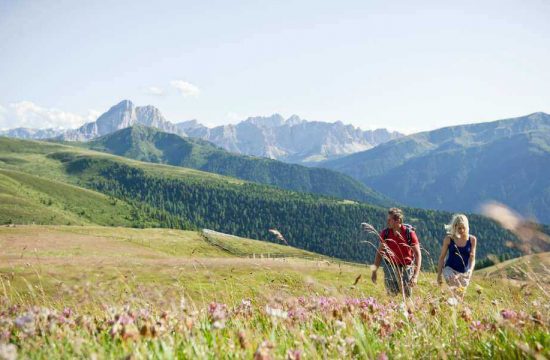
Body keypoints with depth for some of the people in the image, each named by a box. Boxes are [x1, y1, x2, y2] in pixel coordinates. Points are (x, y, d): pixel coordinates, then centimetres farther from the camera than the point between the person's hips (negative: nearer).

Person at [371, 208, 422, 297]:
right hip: (391, 265, 1)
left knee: (406, 295, 4)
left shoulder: (409, 233, -18)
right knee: (392, 292, -11)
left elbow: (418, 254, -16)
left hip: (406, 267, -1)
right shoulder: (385, 233, -11)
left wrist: (415, 276, -24)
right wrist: (375, 271, -3)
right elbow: (379, 252, 2)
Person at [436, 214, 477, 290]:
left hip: (464, 272, 2)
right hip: (450, 269, -2)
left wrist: (470, 270, -22)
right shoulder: (449, 239, -6)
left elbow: (472, 258, -3)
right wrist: (439, 274, 0)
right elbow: (442, 257, 2)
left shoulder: (472, 240, -2)